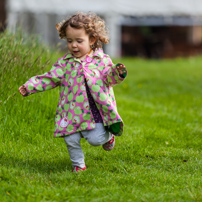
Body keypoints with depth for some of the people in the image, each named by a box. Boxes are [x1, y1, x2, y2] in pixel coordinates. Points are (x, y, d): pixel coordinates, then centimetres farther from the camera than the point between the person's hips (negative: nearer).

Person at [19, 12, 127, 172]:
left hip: (96, 111, -2)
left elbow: (109, 78, -1)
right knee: (71, 139, -4)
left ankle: (108, 135, 26)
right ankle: (78, 164, 21)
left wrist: (117, 73, -24)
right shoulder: (65, 62, 4)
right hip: (72, 112, 2)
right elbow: (51, 78, 6)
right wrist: (30, 87, -1)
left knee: (95, 139, -10)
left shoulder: (101, 60, 0)